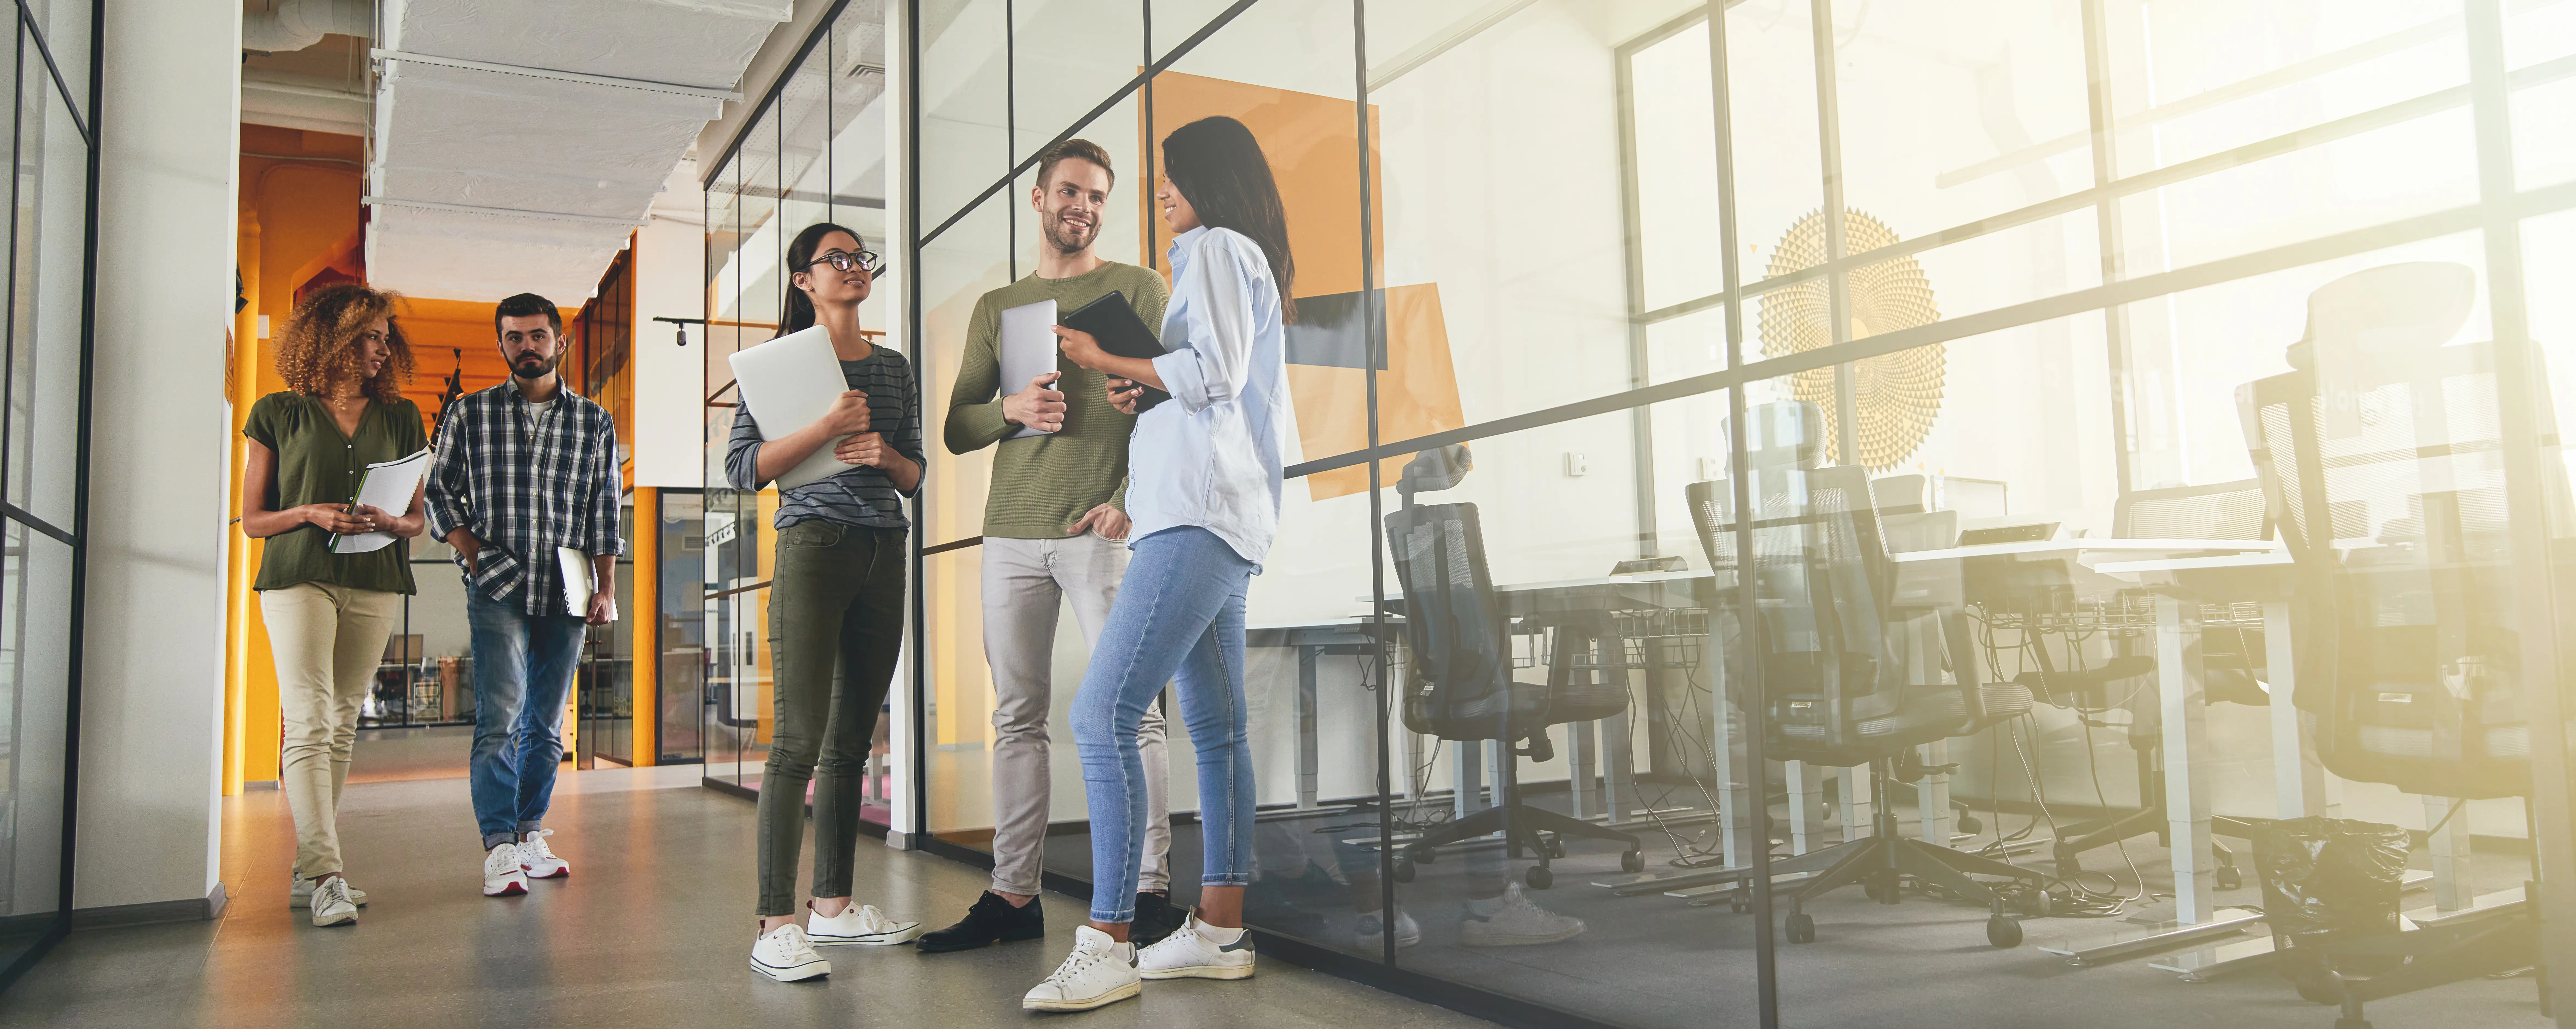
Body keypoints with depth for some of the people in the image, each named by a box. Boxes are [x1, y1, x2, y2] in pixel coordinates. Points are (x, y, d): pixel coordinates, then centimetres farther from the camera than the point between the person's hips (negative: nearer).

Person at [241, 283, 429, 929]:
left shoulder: (400, 418, 14)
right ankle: (326, 878, -17)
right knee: (308, 722, -13)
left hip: (375, 584, 4)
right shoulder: (279, 414, 6)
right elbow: (251, 519, 6)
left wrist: (390, 522, -7)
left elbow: (417, 519, 15)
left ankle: (308, 870, 12)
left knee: (343, 726, 5)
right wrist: (312, 514, -12)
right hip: (297, 578, -3)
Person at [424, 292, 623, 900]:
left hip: (565, 593, 2)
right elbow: (440, 490, 12)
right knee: (501, 712, -14)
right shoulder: (469, 414, 8)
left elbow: (604, 514, 10)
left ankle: (531, 834, 17)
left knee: (547, 722, 7)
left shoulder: (594, 423, 10)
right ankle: (500, 849, -13)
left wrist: (606, 590, 4)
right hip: (498, 589, -2)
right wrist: (471, 552, -2)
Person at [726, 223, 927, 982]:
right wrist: (829, 427, -15)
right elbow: (743, 469, -5)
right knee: (799, 739, -11)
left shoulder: (895, 369, 17)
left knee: (852, 740, 8)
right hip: (814, 545, -5)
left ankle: (833, 905, 15)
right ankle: (775, 924, -9)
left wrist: (886, 454, -2)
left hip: (885, 552, 5)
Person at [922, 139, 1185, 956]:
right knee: (1018, 717, 5)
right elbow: (957, 430, 16)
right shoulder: (996, 308, 20)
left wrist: (1133, 499, -11)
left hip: (1102, 530, -4)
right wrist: (1010, 409, -6)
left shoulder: (1138, 289, 9)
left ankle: (1150, 890, -1)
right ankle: (1012, 896, 11)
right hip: (1010, 535, 4)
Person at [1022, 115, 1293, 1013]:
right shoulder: (1241, 264, 28)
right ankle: (1220, 931, 12)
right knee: (1214, 727, 8)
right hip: (1216, 524, 11)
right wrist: (1142, 390, 14)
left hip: (1201, 515, -11)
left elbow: (1215, 373, -14)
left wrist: (1111, 362, -4)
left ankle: (1106, 947, -17)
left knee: (1103, 714, -17)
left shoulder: (1220, 249, -1)